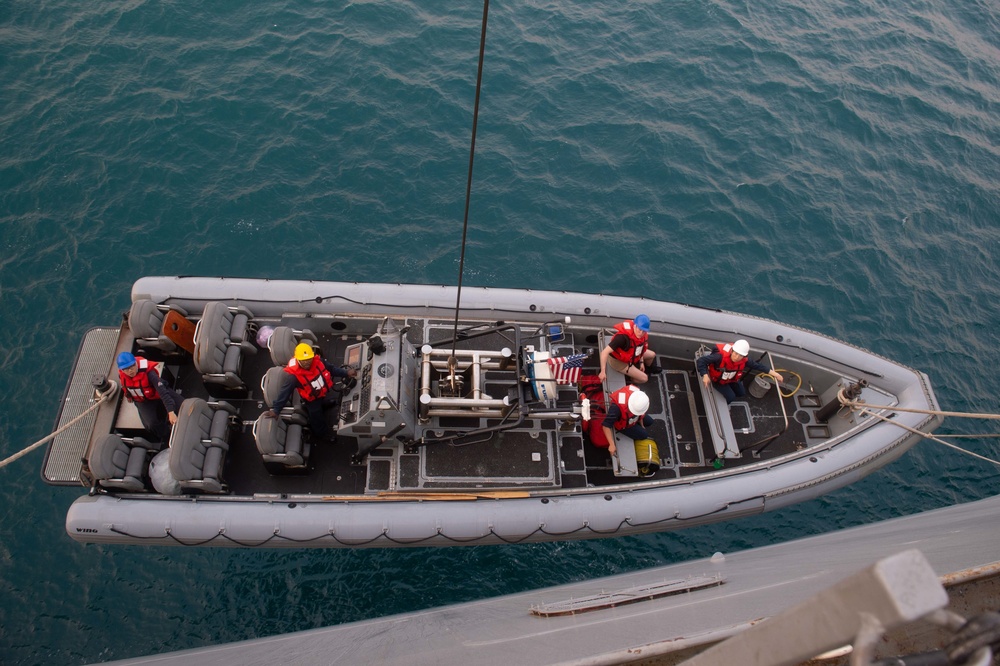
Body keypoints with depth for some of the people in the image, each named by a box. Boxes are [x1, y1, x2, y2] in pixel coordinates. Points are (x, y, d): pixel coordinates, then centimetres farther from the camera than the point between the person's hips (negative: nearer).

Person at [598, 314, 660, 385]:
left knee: (652, 355, 21)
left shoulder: (643, 334, -17)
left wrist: (641, 362, 6)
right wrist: (603, 371, -48)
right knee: (644, 378, -7)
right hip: (618, 360, -7)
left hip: (629, 355, 7)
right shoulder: (623, 337, -42)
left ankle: (648, 369, 55)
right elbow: (605, 352, -44)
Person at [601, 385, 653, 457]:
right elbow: (606, 426, -41)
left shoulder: (640, 396, -29)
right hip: (621, 424, -6)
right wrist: (612, 445, -39)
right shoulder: (617, 407, -48)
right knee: (644, 435, -5)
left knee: (649, 422, 15)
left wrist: (641, 423, 10)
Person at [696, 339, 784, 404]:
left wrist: (773, 373, -5)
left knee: (741, 393, 18)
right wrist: (705, 375, -53)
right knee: (731, 397, -15)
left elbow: (757, 365, -9)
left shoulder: (744, 360, -27)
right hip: (717, 379, -6)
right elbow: (701, 360, -42)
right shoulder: (721, 356, -45)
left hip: (731, 379, 6)